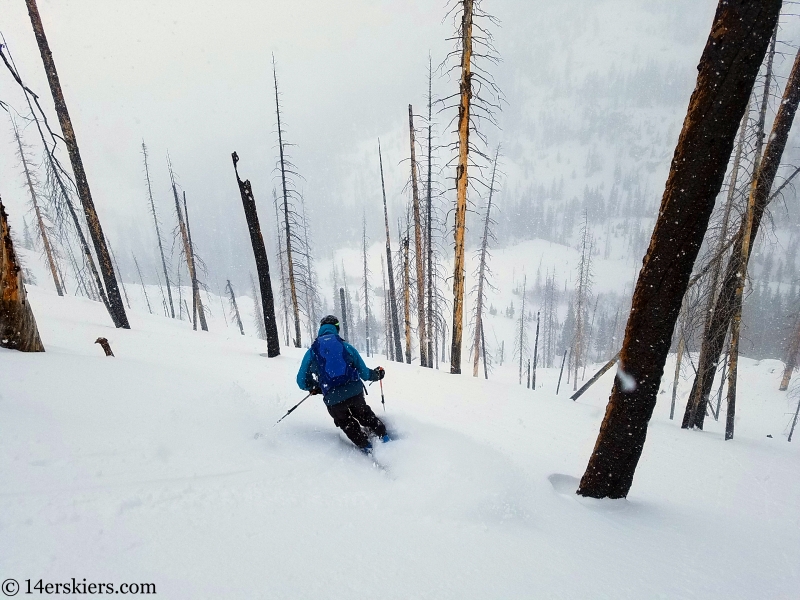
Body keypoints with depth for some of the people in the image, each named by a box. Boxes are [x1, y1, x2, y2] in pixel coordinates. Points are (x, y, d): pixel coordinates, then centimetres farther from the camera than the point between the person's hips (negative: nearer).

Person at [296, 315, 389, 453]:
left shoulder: (311, 352, 5)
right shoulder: (346, 346, 6)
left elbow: (302, 382, 9)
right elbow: (364, 373, 10)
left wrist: (314, 388, 30)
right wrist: (377, 374, 31)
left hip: (333, 399, -1)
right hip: (355, 392, 1)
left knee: (346, 423, 27)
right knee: (364, 414, 31)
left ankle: (367, 447, 26)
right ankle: (384, 436, 34)